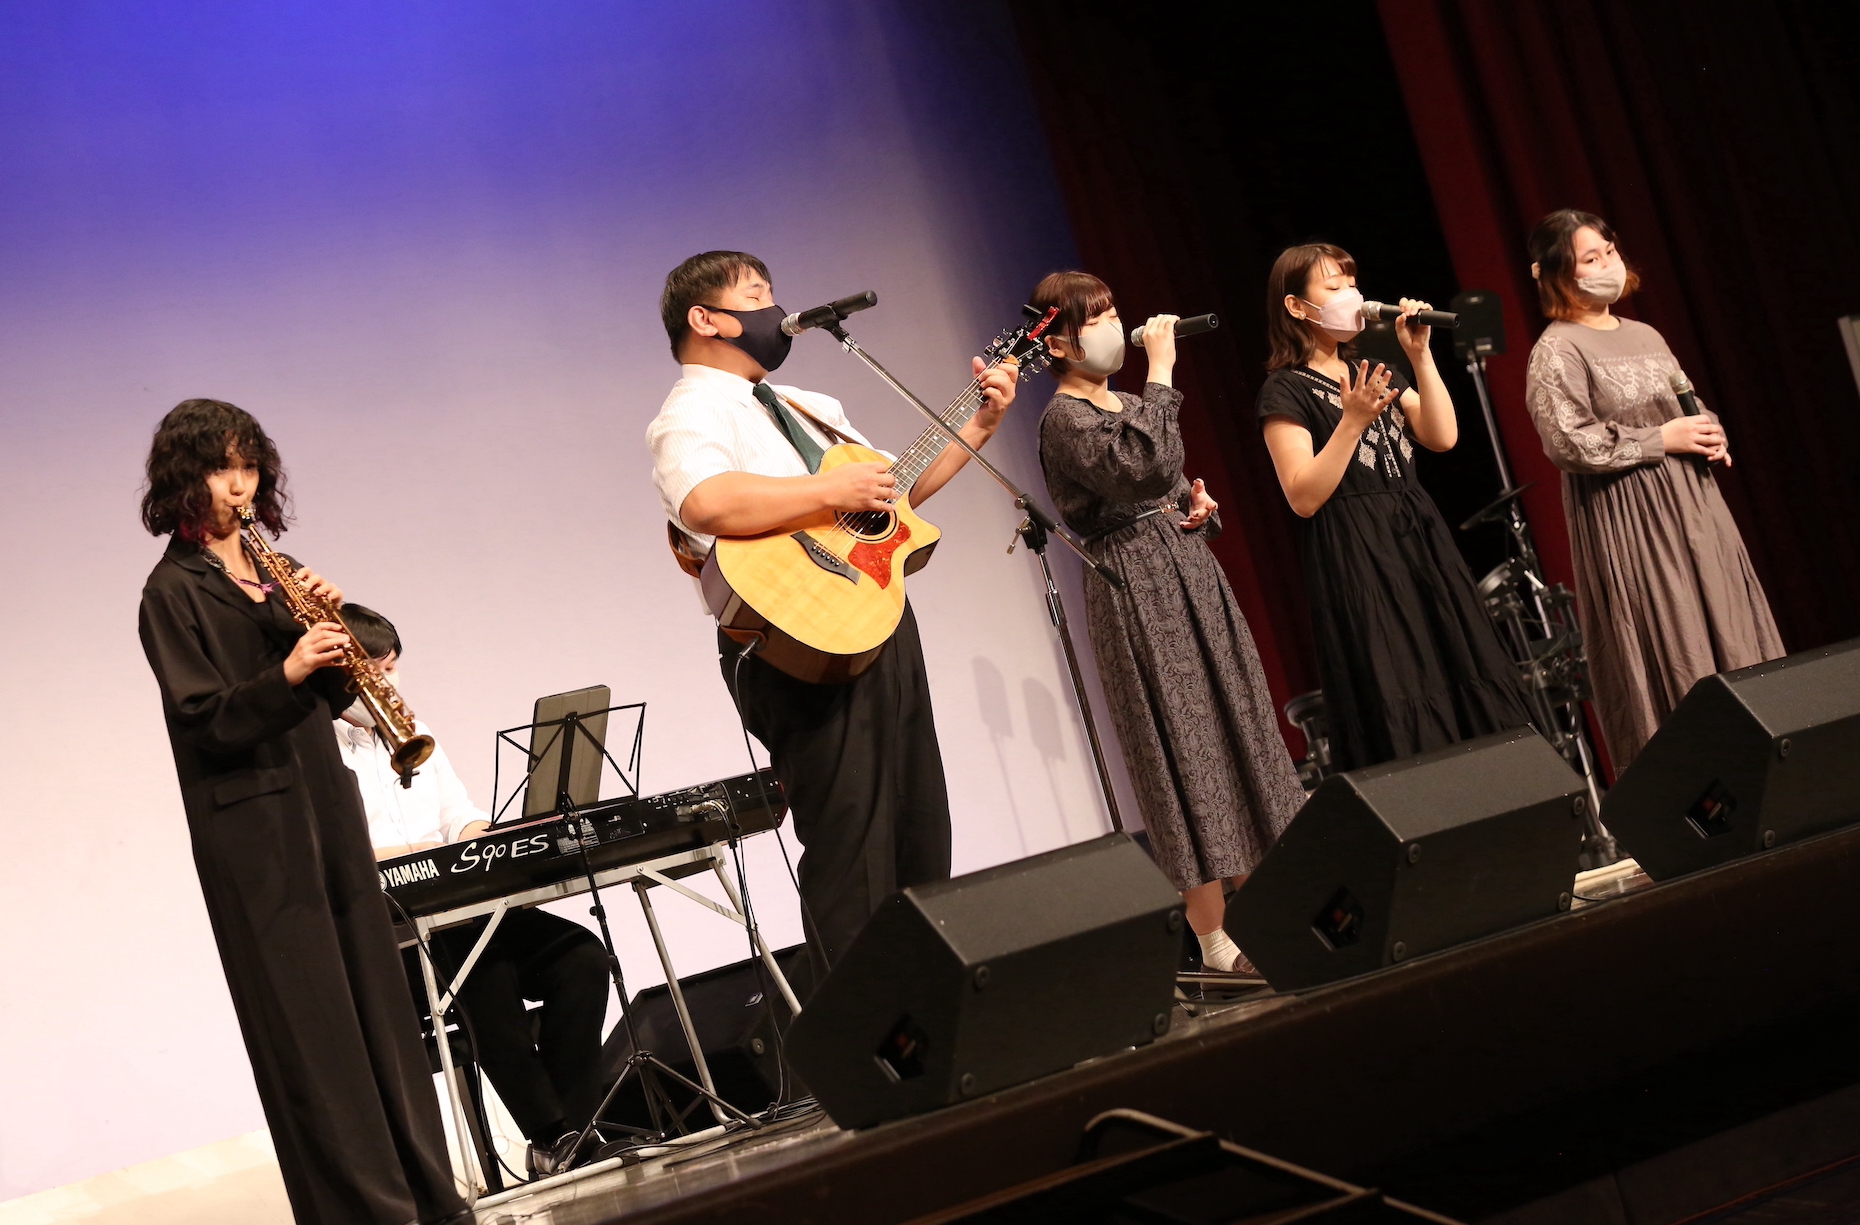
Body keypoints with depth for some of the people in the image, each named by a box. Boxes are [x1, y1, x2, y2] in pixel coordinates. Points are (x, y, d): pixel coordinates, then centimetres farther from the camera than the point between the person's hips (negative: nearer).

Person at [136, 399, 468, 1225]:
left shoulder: (275, 570, 16)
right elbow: (206, 720, -13)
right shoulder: (173, 589, -3)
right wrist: (286, 675, -28)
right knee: (311, 1023, -5)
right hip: (251, 823, -6)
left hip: (326, 801, 6)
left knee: (381, 998, 7)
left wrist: (330, 628, -6)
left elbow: (328, 696, 12)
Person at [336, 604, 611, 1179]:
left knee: (581, 954, -17)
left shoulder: (414, 738, 23)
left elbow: (469, 820, 20)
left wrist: (475, 841, -3)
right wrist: (410, 852, -24)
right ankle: (549, 1134, -28)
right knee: (485, 970, -36)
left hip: (464, 916, 7)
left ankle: (574, 1126, -18)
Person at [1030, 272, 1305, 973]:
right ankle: (1216, 945, -6)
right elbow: (1143, 469, -26)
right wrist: (1161, 372, -22)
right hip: (1137, 591, -9)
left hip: (1191, 573, 9)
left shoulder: (1127, 405, 18)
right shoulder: (1064, 418, -9)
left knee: (1234, 730, 8)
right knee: (1185, 750, -9)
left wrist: (1200, 507, 5)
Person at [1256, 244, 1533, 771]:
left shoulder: (1372, 373, 17)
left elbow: (1442, 436, 4)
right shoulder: (1285, 390, -4)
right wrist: (1352, 421, -21)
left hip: (1421, 544, 7)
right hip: (1358, 563, -7)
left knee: (1470, 691, 4)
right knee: (1398, 725, -8)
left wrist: (1420, 355, -2)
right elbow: (1304, 498, -14)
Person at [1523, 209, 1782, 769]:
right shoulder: (1556, 350, -8)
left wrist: (1711, 439, 2)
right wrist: (1662, 438, -14)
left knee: (1732, 640, 6)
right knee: (1669, 661, -7)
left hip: (1691, 503, 8)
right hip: (1627, 522, -8)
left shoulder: (1645, 336, 15)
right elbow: (1569, 442, -19)